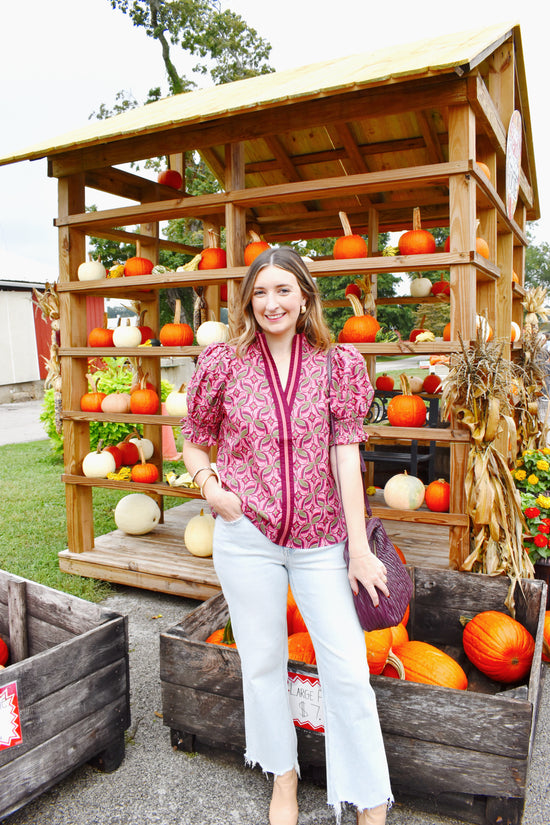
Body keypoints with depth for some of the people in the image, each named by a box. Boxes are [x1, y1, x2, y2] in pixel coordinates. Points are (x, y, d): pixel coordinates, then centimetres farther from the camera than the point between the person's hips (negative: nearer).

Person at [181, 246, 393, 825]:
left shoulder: (336, 364, -1)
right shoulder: (224, 362, -1)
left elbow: (346, 454, -5)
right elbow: (194, 440, 11)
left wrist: (359, 547, -8)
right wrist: (208, 483, -10)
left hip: (321, 539, 0)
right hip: (246, 535, 1)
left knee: (348, 669, 3)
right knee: (263, 662, 15)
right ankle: (283, 777, 40)